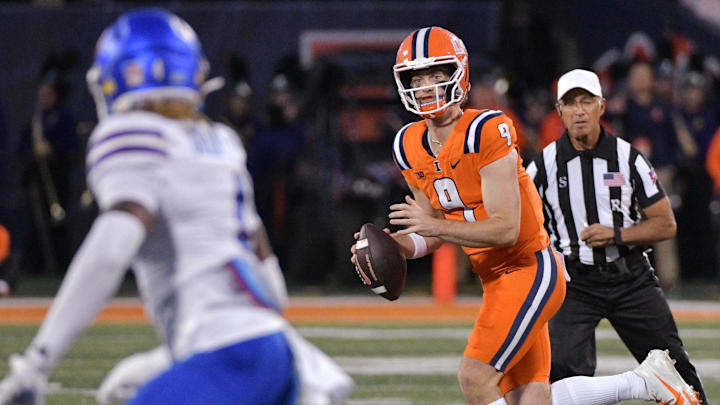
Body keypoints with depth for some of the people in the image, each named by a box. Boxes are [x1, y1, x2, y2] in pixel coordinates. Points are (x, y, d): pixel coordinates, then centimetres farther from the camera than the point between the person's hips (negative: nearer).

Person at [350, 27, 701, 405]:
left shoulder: (486, 132, -19)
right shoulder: (410, 147, 4)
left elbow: (506, 229, -23)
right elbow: (431, 237, 13)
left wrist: (436, 225, -30)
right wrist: (395, 243, -7)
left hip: (531, 270, -8)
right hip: (495, 280, 8)